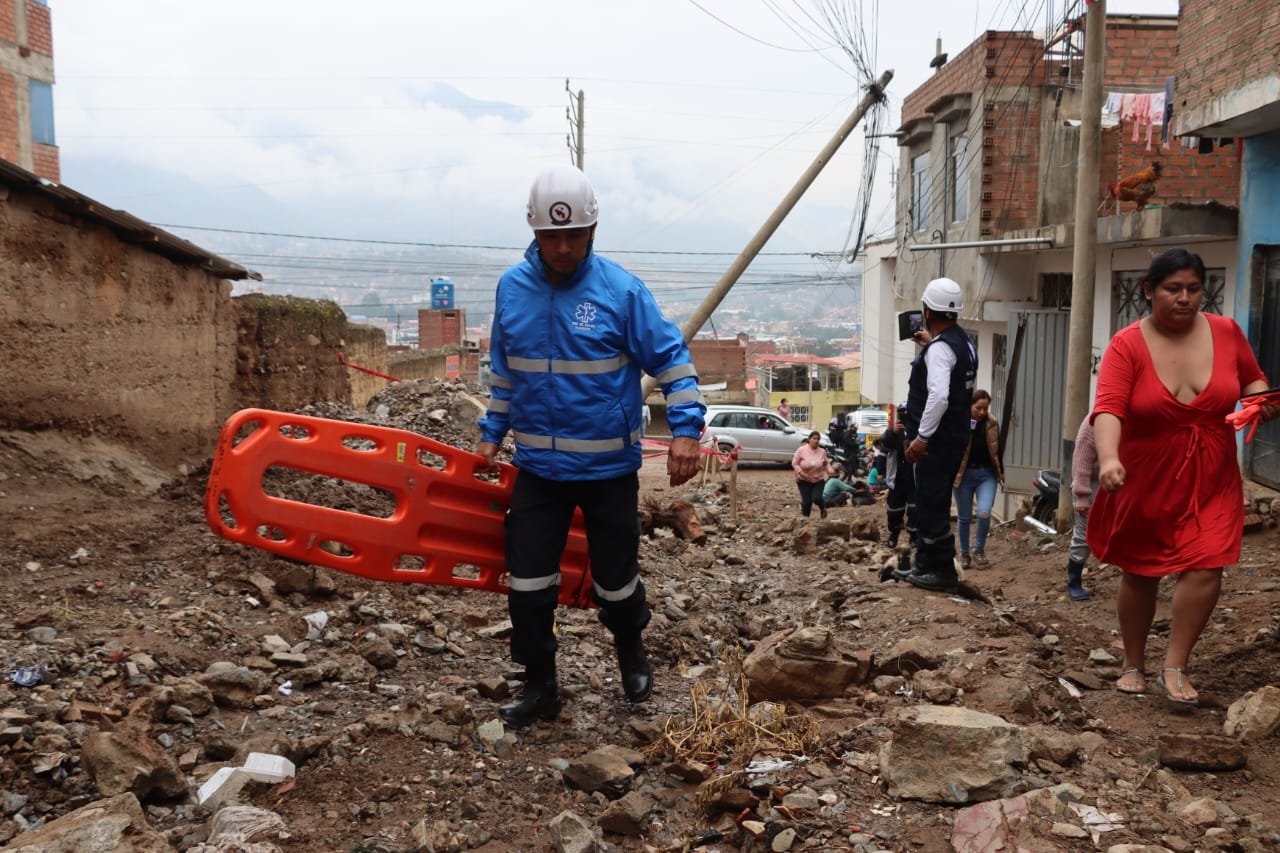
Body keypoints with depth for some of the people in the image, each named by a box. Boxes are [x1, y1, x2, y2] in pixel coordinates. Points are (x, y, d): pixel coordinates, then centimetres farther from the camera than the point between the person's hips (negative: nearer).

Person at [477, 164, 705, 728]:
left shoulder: (621, 290, -11)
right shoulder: (511, 288, 1)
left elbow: (671, 360, -8)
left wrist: (685, 428, -19)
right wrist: (491, 433, 13)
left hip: (609, 468, -3)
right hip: (538, 468, 3)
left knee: (614, 580, 11)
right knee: (527, 584, 2)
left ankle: (631, 650, 42)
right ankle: (539, 687, 22)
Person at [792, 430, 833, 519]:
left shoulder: (822, 451, -3)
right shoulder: (801, 450, -11)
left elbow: (826, 463, 11)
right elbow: (794, 463, -6)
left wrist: (830, 470, -8)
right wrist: (801, 473, -19)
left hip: (819, 480, 1)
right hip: (804, 481, -1)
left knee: (817, 498, -17)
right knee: (807, 501, -5)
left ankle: (822, 508, 18)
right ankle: (805, 517, 19)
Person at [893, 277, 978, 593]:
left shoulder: (939, 348, -18)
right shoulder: (963, 341, 13)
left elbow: (938, 396, -30)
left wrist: (922, 437, -27)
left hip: (938, 440, -10)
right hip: (954, 436, 10)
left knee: (932, 506, -3)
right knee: (929, 503, 18)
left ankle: (943, 572, 2)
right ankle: (925, 565, 27)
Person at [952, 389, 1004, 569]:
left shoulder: (992, 424, 1)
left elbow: (997, 450, 13)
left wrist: (1001, 472, 16)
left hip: (986, 474, 2)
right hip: (964, 474, -1)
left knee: (984, 513, -15)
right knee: (964, 518, 7)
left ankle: (979, 549, 9)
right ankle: (964, 554, 26)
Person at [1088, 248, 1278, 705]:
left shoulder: (1226, 331, -3)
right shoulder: (1127, 344, -13)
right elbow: (1108, 407, -26)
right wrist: (1109, 458, -43)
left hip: (1210, 483, 2)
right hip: (1145, 483, -2)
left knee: (1206, 567, -12)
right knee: (1139, 576, 11)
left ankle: (1174, 666, 5)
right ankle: (1133, 666, 29)